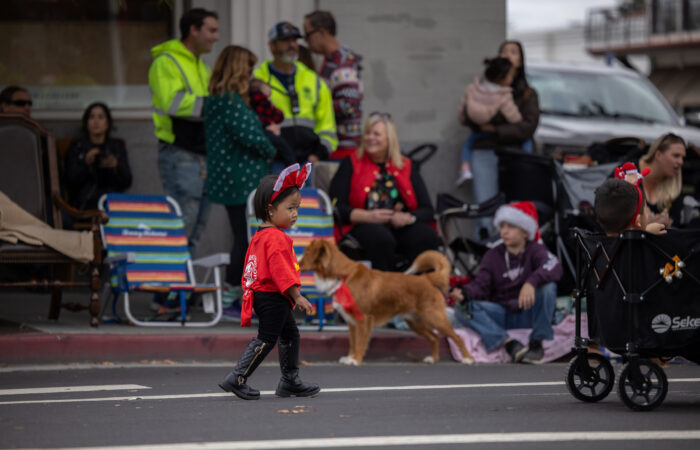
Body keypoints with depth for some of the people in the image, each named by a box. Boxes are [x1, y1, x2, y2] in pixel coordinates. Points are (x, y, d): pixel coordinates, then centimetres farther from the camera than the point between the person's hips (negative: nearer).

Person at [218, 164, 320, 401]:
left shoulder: (259, 237, 14)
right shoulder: (276, 238, -19)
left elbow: (250, 266, 20)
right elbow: (281, 270, -24)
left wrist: (249, 289, 25)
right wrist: (297, 296, -20)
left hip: (261, 293, 11)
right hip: (273, 298, -11)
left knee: (290, 335, 17)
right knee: (266, 339, -7)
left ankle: (290, 381, 22)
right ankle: (237, 379, -7)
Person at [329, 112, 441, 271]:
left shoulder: (406, 166, 17)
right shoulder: (352, 164, 11)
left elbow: (427, 210, 9)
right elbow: (337, 207, 1)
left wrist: (409, 217, -13)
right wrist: (368, 216, -15)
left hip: (402, 227, 2)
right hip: (363, 226, -2)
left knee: (427, 235, -30)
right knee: (380, 237, -38)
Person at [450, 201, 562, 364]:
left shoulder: (535, 250, -3)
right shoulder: (493, 256, 7)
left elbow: (554, 268, -25)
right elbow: (480, 285, -5)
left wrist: (532, 282, -46)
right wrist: (464, 293, -29)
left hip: (528, 314, -3)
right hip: (502, 313, 3)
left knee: (548, 286, -31)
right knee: (462, 309, -22)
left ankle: (537, 343, -23)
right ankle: (509, 344, -38)